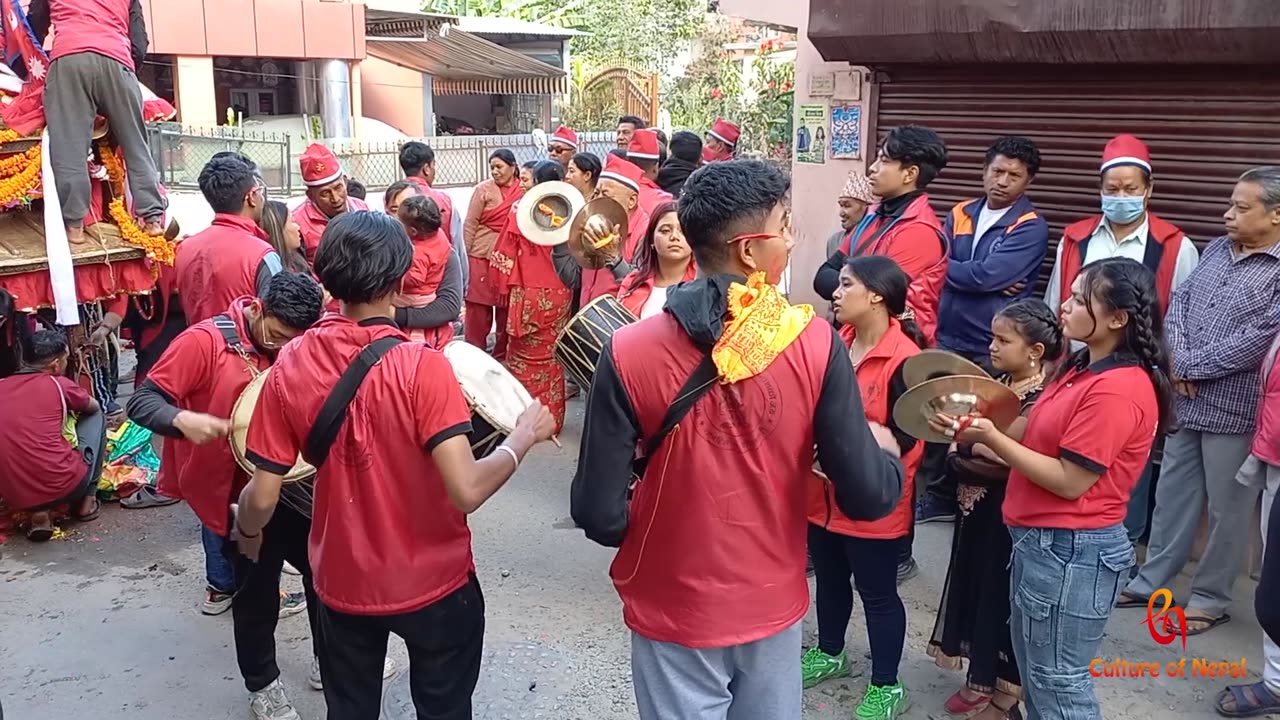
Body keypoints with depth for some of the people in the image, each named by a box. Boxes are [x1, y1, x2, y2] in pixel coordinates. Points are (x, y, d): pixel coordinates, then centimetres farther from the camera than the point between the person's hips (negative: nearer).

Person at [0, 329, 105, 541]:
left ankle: (39, 513, 12)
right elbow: (94, 407, 20)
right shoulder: (58, 384, 0)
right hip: (63, 486, -4)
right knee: (95, 417, 19)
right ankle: (86, 501, 17)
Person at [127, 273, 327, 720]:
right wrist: (182, 420, -37)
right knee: (256, 592, 10)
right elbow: (142, 401, -17)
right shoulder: (205, 341, -17)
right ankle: (262, 684, 34)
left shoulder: (301, 347, -3)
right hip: (240, 496, -4)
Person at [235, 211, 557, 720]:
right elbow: (467, 491, -29)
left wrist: (246, 534, 15)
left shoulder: (289, 367, -12)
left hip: (342, 583, 3)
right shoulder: (421, 366, -24)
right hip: (434, 583, -3)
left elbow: (262, 498, -8)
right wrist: (524, 435, -12)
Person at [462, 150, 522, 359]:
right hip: (482, 257, -2)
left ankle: (502, 356, 22)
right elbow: (470, 225, -2)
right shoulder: (484, 189, -2)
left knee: (506, 309, 10)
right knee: (478, 308, 1)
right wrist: (465, 256, -5)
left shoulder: (524, 192, 3)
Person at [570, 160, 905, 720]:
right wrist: (886, 450, 7)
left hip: (674, 613, -1)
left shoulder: (629, 352, -19)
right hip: (773, 606, 1)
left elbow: (598, 512, -16)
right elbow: (868, 497, -15)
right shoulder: (815, 344, -17)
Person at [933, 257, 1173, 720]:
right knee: (1037, 674, 23)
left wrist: (990, 438, -21)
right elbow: (1043, 440, 8)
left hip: (1072, 550, -10)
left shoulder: (1118, 389, -23)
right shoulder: (1084, 367, 9)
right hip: (1043, 540, 10)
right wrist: (982, 428, -5)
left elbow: (1069, 481, -22)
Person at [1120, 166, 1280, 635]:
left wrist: (1193, 366, -13)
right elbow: (1179, 303, 6)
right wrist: (1179, 363, -9)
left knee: (1226, 509, 8)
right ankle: (1151, 579, 29)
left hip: (1234, 411, -6)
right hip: (1186, 401, 6)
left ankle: (1211, 598, 23)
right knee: (1172, 494, 16)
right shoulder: (1216, 250, 9)